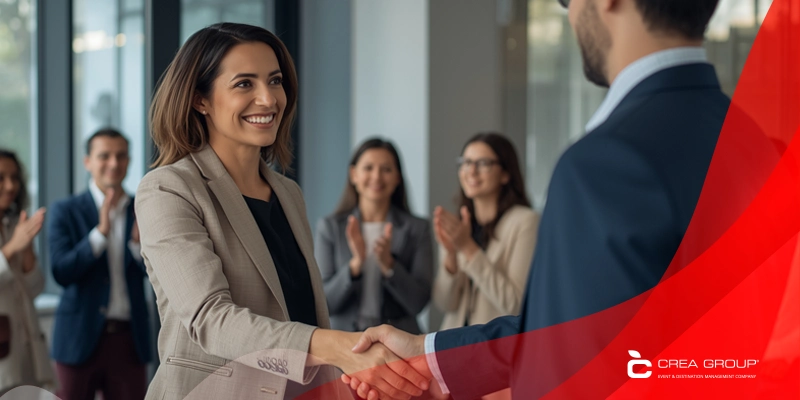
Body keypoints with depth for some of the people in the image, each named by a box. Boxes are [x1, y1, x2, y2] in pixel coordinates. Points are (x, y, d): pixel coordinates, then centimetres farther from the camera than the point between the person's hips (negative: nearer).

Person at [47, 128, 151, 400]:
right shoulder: (65, 212, 0)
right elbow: (62, 273, -12)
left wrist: (140, 242, -19)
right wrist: (101, 231, -23)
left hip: (129, 339, 2)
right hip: (81, 337, -2)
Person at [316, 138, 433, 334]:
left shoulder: (417, 228, 3)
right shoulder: (329, 227, 4)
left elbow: (418, 303, -3)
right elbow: (324, 303, -2)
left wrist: (388, 264, -17)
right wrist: (356, 263, -16)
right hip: (343, 339, 0)